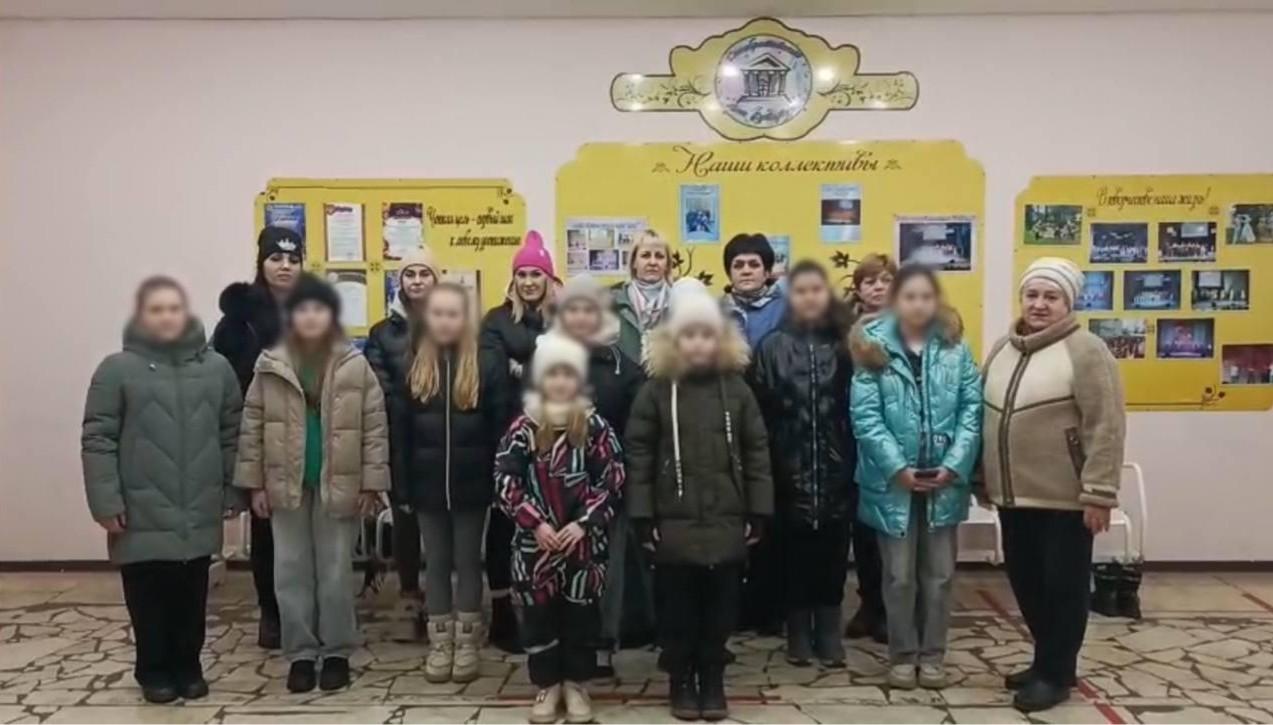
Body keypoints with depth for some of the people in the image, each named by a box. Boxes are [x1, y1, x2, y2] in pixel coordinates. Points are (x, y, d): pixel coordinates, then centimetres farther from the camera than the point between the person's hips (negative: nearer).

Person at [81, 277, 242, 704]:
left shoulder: (216, 367, 3)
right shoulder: (117, 369, -4)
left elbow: (232, 434, 7)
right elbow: (97, 441, -5)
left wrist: (233, 490, 5)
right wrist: (105, 502, -10)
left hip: (198, 512, 2)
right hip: (142, 513, -2)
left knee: (192, 595, 13)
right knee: (149, 596, 8)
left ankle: (188, 665, 29)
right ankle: (154, 670, 26)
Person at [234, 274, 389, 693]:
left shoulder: (355, 365, -4)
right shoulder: (270, 366, 1)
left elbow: (374, 426, -4)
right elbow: (252, 426, 4)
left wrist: (371, 483, -8)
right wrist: (254, 482, 0)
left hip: (337, 484, -2)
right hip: (286, 484, 2)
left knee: (335, 572, 7)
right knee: (291, 571, 8)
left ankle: (337, 653, 21)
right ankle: (301, 653, 21)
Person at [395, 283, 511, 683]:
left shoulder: (487, 366, -5)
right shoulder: (413, 369, 2)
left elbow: (500, 430, -5)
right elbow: (401, 432, 3)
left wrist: (498, 481, -9)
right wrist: (402, 484, -2)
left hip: (471, 485, -2)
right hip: (427, 485, 2)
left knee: (468, 561, 9)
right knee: (436, 562, 11)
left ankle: (467, 642, 20)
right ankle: (439, 643, 22)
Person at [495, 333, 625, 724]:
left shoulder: (595, 426, -3)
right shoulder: (524, 427, -1)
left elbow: (612, 480, -4)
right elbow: (506, 481, -4)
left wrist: (583, 523, -12)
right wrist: (535, 522, -12)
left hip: (584, 541, 0)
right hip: (535, 541, 1)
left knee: (581, 613, 8)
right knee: (539, 614, 8)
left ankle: (576, 684, 24)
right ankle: (547, 685, 23)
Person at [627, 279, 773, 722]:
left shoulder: (735, 388, 2)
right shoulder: (656, 389, -3)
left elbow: (756, 450, 3)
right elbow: (639, 454, -3)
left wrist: (759, 513, 0)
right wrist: (642, 517, -8)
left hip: (726, 521, 1)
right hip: (674, 522, -1)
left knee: (719, 608, 11)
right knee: (677, 608, 10)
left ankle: (712, 681, 27)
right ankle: (681, 682, 26)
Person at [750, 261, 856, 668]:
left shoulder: (846, 344, 3)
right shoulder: (772, 348, 1)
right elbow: (759, 413, -3)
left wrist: (858, 462, -8)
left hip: (837, 471, 1)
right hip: (790, 473, 0)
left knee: (832, 556, 9)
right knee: (795, 555, 9)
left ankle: (829, 633, 23)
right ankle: (799, 633, 24)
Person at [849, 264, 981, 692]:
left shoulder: (955, 348, 3)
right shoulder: (873, 349, -4)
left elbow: (972, 409, -2)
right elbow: (865, 416, -10)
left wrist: (954, 464, -12)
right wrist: (898, 467, -17)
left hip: (944, 480, 2)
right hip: (893, 481, -2)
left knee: (939, 573, 11)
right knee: (900, 575, 7)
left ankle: (932, 654, 26)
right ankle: (902, 655, 23)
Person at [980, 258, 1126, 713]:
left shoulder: (1085, 351, -10)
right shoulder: (1003, 349, 11)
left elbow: (1106, 428, -15)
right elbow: (984, 416, 17)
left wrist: (1098, 492, -18)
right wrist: (982, 479, 17)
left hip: (1064, 497, -6)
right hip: (1014, 494, 7)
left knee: (1062, 585, 5)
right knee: (1025, 582, 15)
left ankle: (1056, 674, 18)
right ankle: (1047, 661, 32)